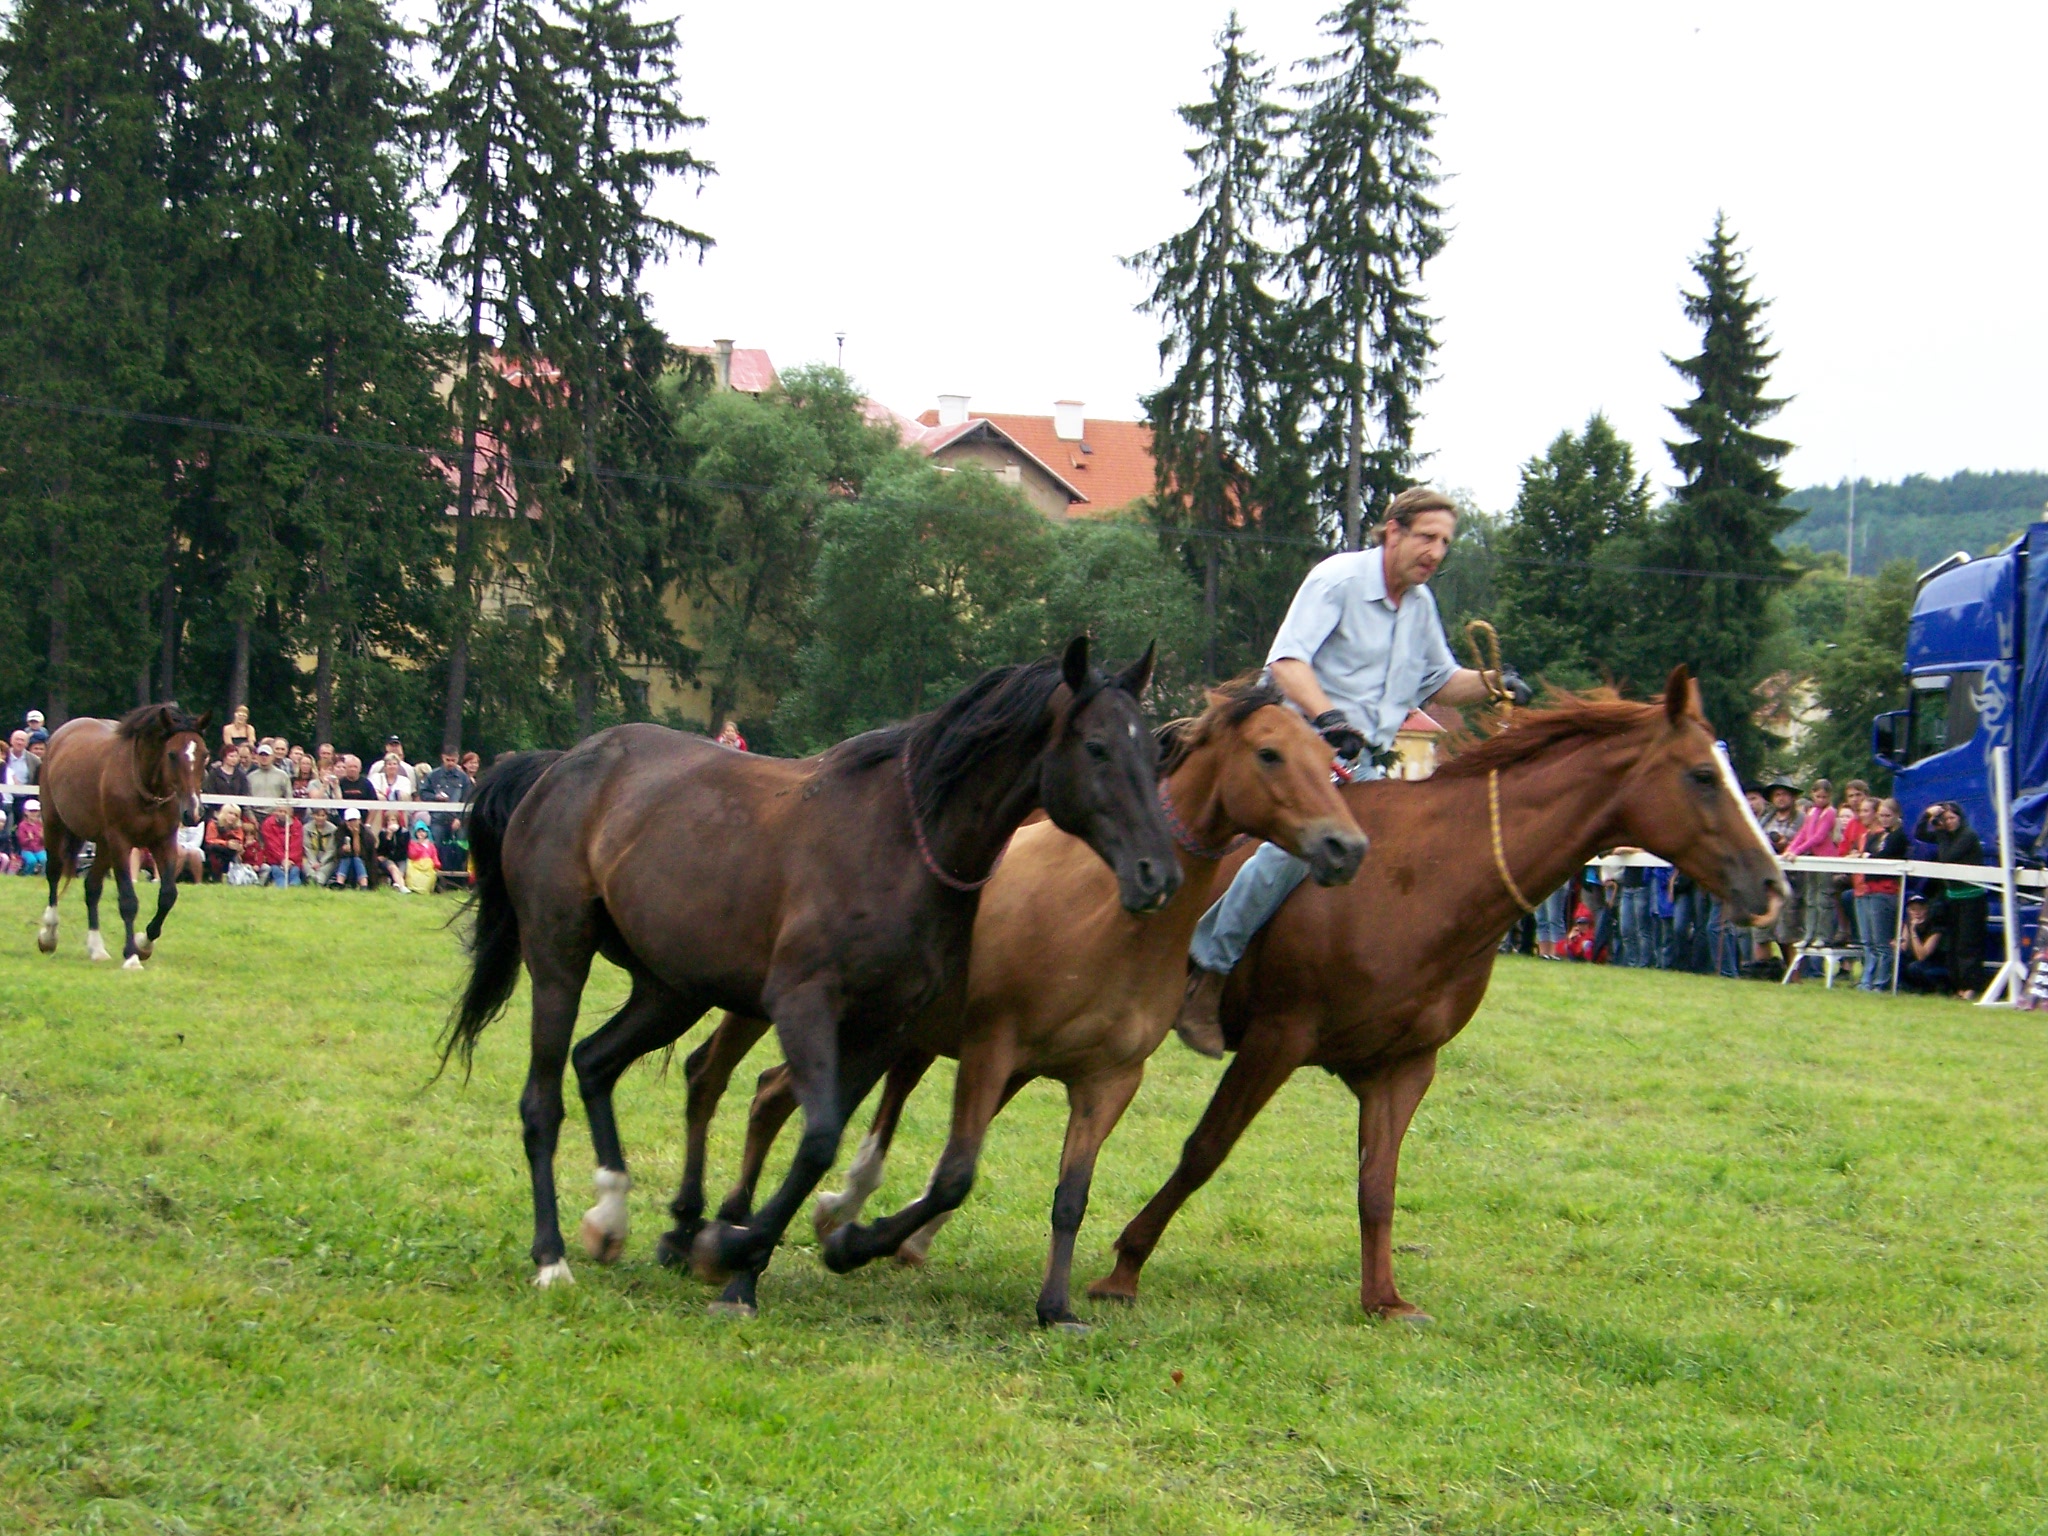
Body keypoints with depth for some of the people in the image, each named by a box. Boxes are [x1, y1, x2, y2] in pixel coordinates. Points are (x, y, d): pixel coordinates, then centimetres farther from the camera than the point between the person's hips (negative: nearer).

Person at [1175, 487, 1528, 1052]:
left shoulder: (1421, 603, 16)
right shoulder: (1339, 578, -8)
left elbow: (1441, 681, 27)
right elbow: (1286, 659, -19)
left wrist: (1494, 687, 6)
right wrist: (1329, 717, -34)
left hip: (1368, 761, 9)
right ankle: (1206, 968, -24)